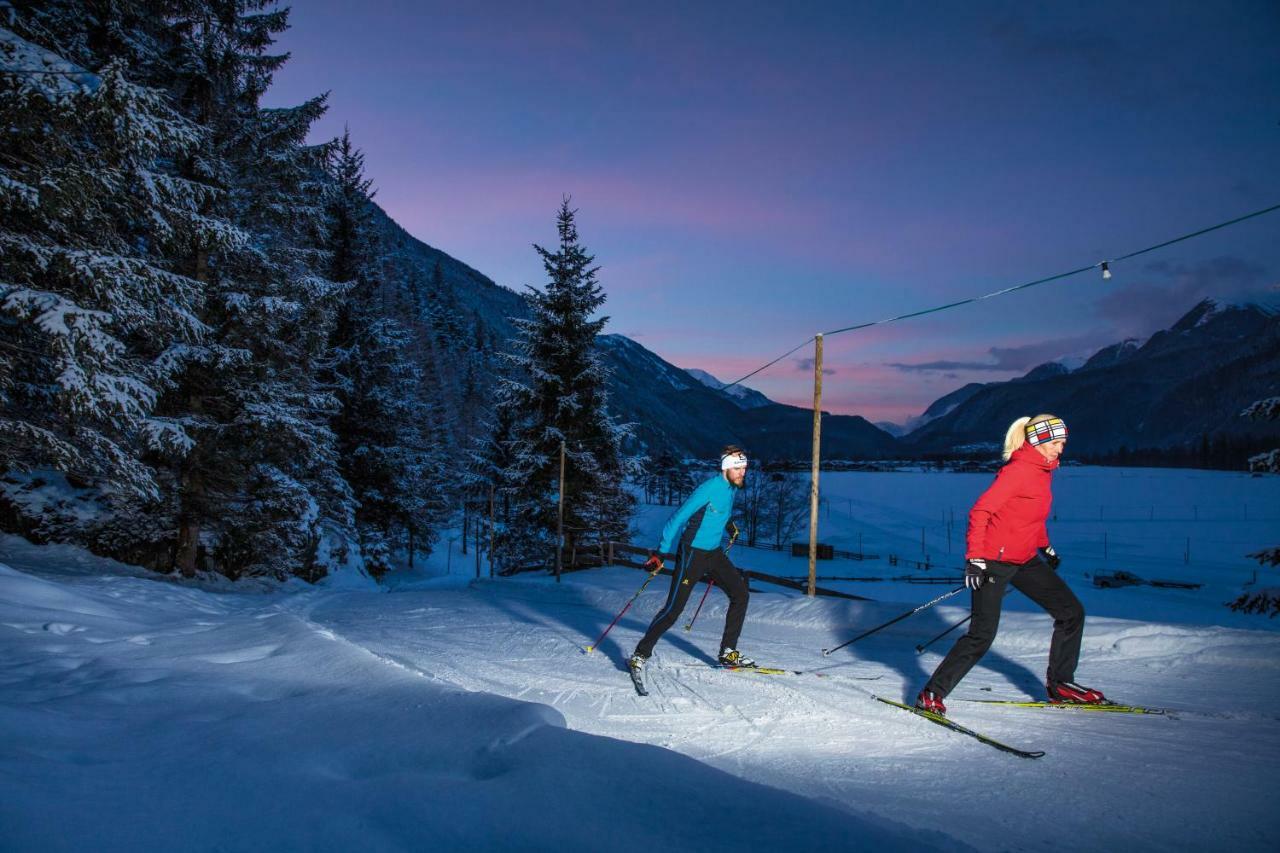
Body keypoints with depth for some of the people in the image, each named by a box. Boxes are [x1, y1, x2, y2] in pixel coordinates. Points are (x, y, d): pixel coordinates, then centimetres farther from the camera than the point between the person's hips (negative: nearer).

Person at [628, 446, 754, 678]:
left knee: (741, 594, 5)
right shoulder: (708, 489, -21)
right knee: (673, 609, -9)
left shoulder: (731, 488, 4)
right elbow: (678, 518, -21)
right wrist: (660, 553, -22)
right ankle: (640, 655, 2)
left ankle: (728, 652, 15)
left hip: (715, 553, 8)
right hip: (693, 554, -8)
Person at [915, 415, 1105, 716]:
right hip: (993, 560, -9)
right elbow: (980, 511, -22)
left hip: (1024, 560, 9)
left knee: (1072, 612, 9)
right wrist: (975, 558, -27)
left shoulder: (1042, 469, 9)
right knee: (983, 634, -11)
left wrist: (1046, 548, 28)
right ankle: (932, 692, 0)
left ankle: (1060, 683, 24)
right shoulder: (1018, 470, -18)